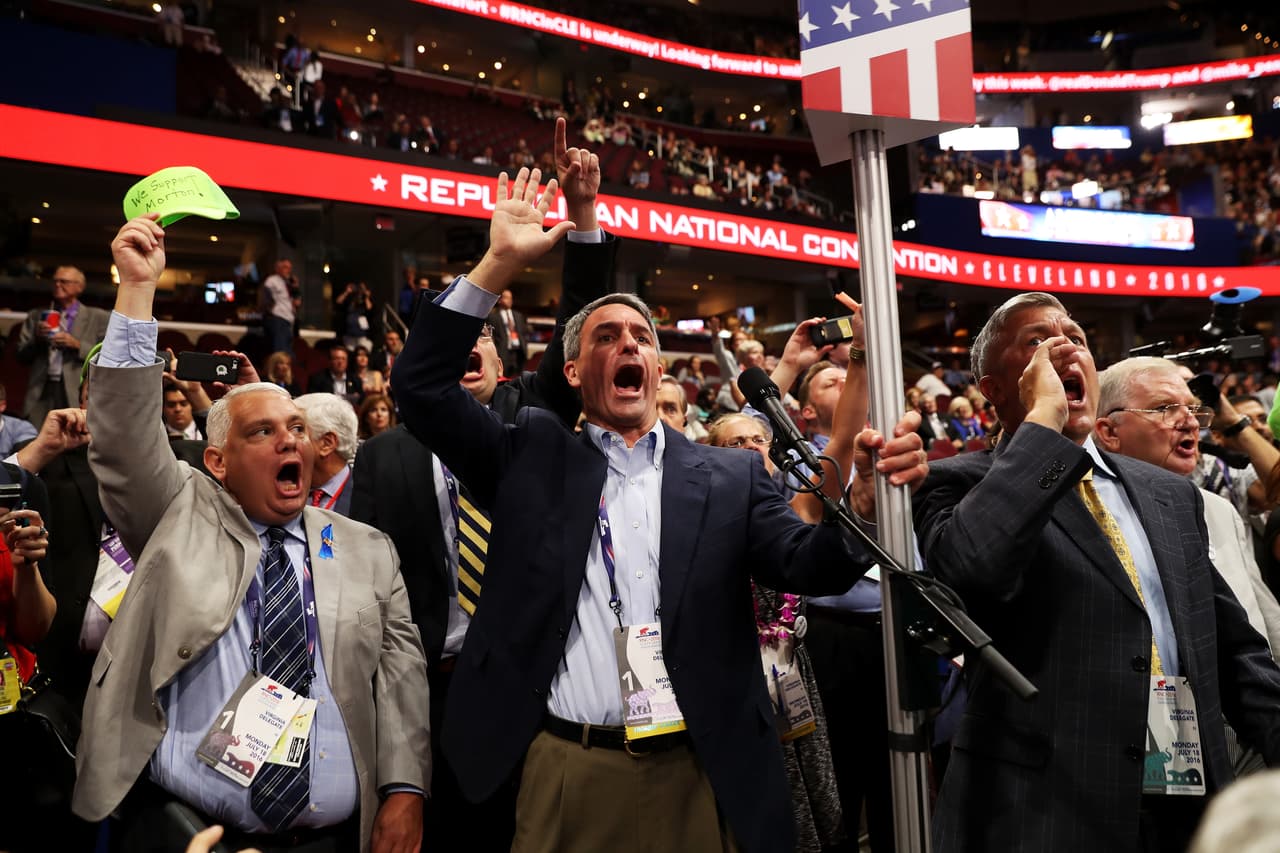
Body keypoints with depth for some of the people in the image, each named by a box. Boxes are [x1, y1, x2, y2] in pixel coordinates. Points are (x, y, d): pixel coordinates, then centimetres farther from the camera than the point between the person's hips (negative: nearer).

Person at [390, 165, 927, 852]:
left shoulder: (730, 477, 6)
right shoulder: (531, 458, 6)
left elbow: (808, 565, -6)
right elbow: (421, 385, 0)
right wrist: (500, 263, -7)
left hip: (700, 775, 1)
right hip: (564, 773, 0)